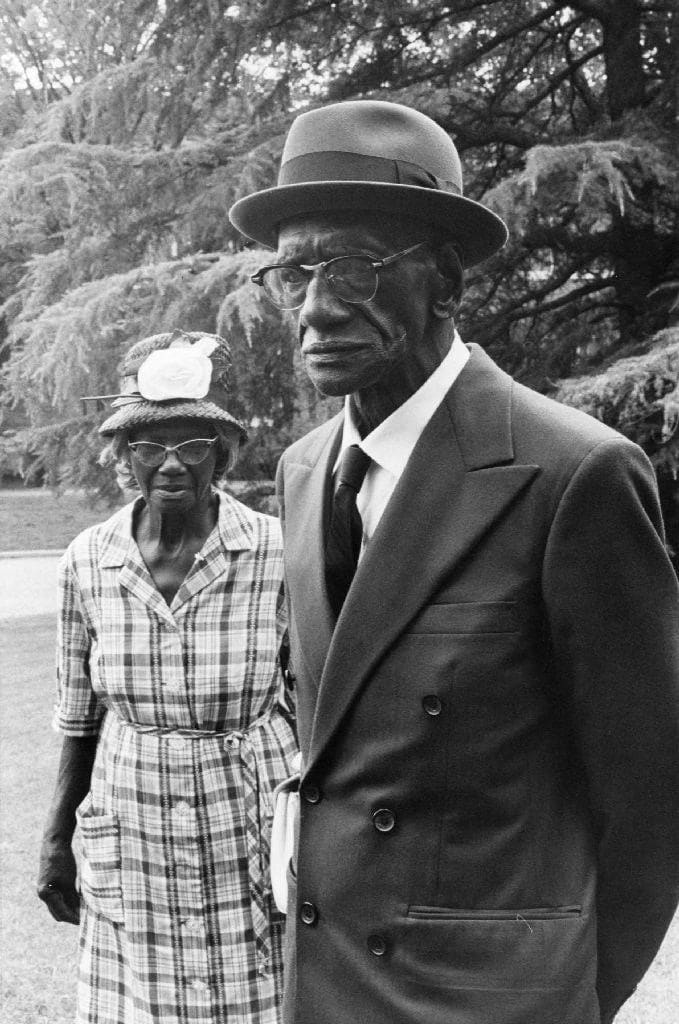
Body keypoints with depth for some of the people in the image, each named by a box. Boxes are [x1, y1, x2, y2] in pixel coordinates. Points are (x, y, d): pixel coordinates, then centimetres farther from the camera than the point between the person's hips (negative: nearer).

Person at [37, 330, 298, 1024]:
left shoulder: (278, 556, -12)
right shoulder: (86, 564, -4)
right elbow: (81, 723, 6)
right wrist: (57, 841, 9)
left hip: (255, 849, -2)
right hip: (131, 856, 2)